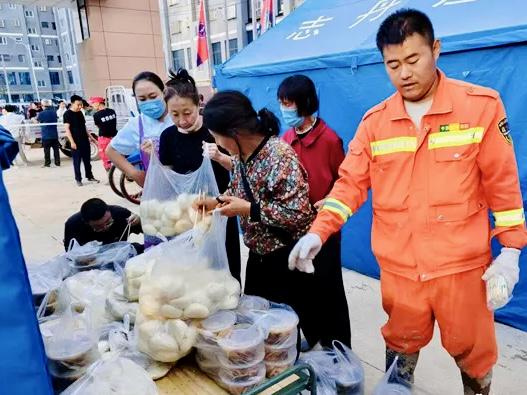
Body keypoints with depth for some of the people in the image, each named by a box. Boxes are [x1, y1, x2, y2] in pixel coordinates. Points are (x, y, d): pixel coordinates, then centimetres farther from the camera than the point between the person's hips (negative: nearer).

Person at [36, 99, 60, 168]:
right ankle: (57, 162, 11)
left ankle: (47, 163, 6)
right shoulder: (54, 112, 2)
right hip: (54, 134, 4)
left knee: (47, 150, 3)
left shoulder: (41, 114, -11)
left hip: (46, 135, -4)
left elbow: (36, 121, 5)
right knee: (56, 149, 8)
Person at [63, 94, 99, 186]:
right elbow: (67, 128, -13)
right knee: (77, 161, 1)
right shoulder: (67, 114, -8)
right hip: (76, 142, -6)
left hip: (85, 140, 6)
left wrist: (90, 137, 19)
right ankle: (78, 179, 8)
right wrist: (72, 141, -20)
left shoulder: (80, 113, 12)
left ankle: (90, 176, 23)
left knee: (87, 160, 12)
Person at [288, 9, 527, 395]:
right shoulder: (375, 121, 0)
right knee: (401, 345, 19)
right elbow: (351, 183, -1)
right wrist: (318, 233, -13)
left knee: (473, 349, 16)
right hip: (398, 267, 2)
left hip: (462, 264, -1)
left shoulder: (481, 105, -6)